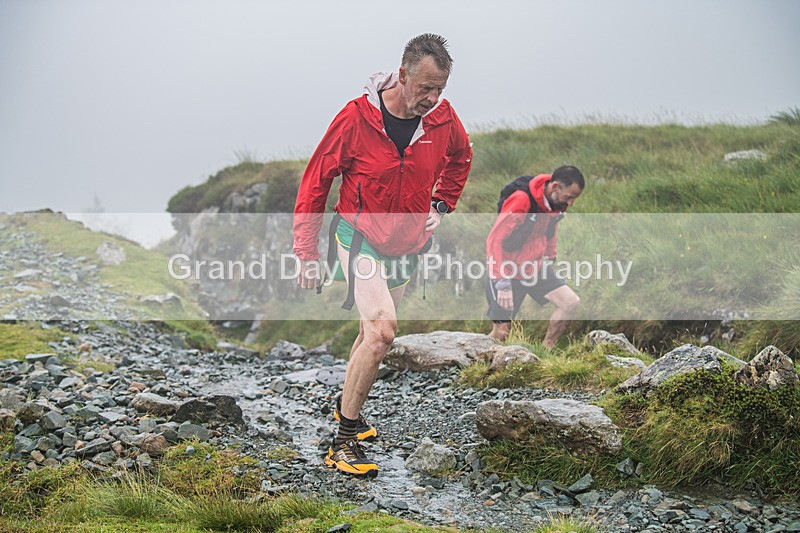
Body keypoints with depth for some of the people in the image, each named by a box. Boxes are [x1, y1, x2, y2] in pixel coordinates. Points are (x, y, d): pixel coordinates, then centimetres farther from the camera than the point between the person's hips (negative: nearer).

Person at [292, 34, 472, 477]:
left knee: (372, 333, 18)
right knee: (382, 330, -20)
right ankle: (343, 444, -11)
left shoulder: (442, 118, -7)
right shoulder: (356, 117, -19)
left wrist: (441, 204, 10)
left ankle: (347, 405, 43)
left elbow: (460, 158, 19)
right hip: (360, 238, -5)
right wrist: (307, 254, -10)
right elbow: (315, 181, -10)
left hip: (405, 247, 6)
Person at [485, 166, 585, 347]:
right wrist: (502, 282, -26)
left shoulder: (557, 202, -4)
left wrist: (549, 258, 13)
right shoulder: (521, 201, -27)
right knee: (501, 333, -6)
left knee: (571, 302, -5)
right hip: (508, 270, -7)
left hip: (536, 267, 7)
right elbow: (495, 241, -25)